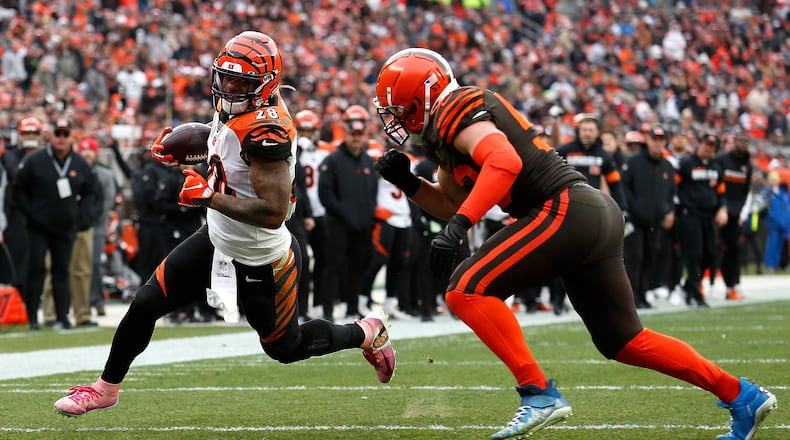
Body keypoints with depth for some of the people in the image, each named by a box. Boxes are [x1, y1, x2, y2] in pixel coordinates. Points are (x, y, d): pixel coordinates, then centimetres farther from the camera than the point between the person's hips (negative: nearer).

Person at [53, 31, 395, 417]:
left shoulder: (266, 130, -32)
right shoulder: (232, 108, -5)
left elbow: (273, 212, -35)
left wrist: (207, 196, -31)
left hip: (260, 262, -8)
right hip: (216, 240, 8)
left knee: (286, 349, 15)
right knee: (145, 305, 6)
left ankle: (369, 333, 39)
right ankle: (107, 388, 27)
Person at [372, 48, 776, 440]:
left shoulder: (455, 110, -8)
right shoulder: (445, 132, 22)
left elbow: (505, 160, -25)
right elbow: (455, 203, 31)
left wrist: (458, 226, -30)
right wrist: (408, 182, 16)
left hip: (566, 211, -10)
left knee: (467, 290, -14)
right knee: (624, 342, 17)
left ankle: (539, 394, -16)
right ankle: (743, 396, 21)